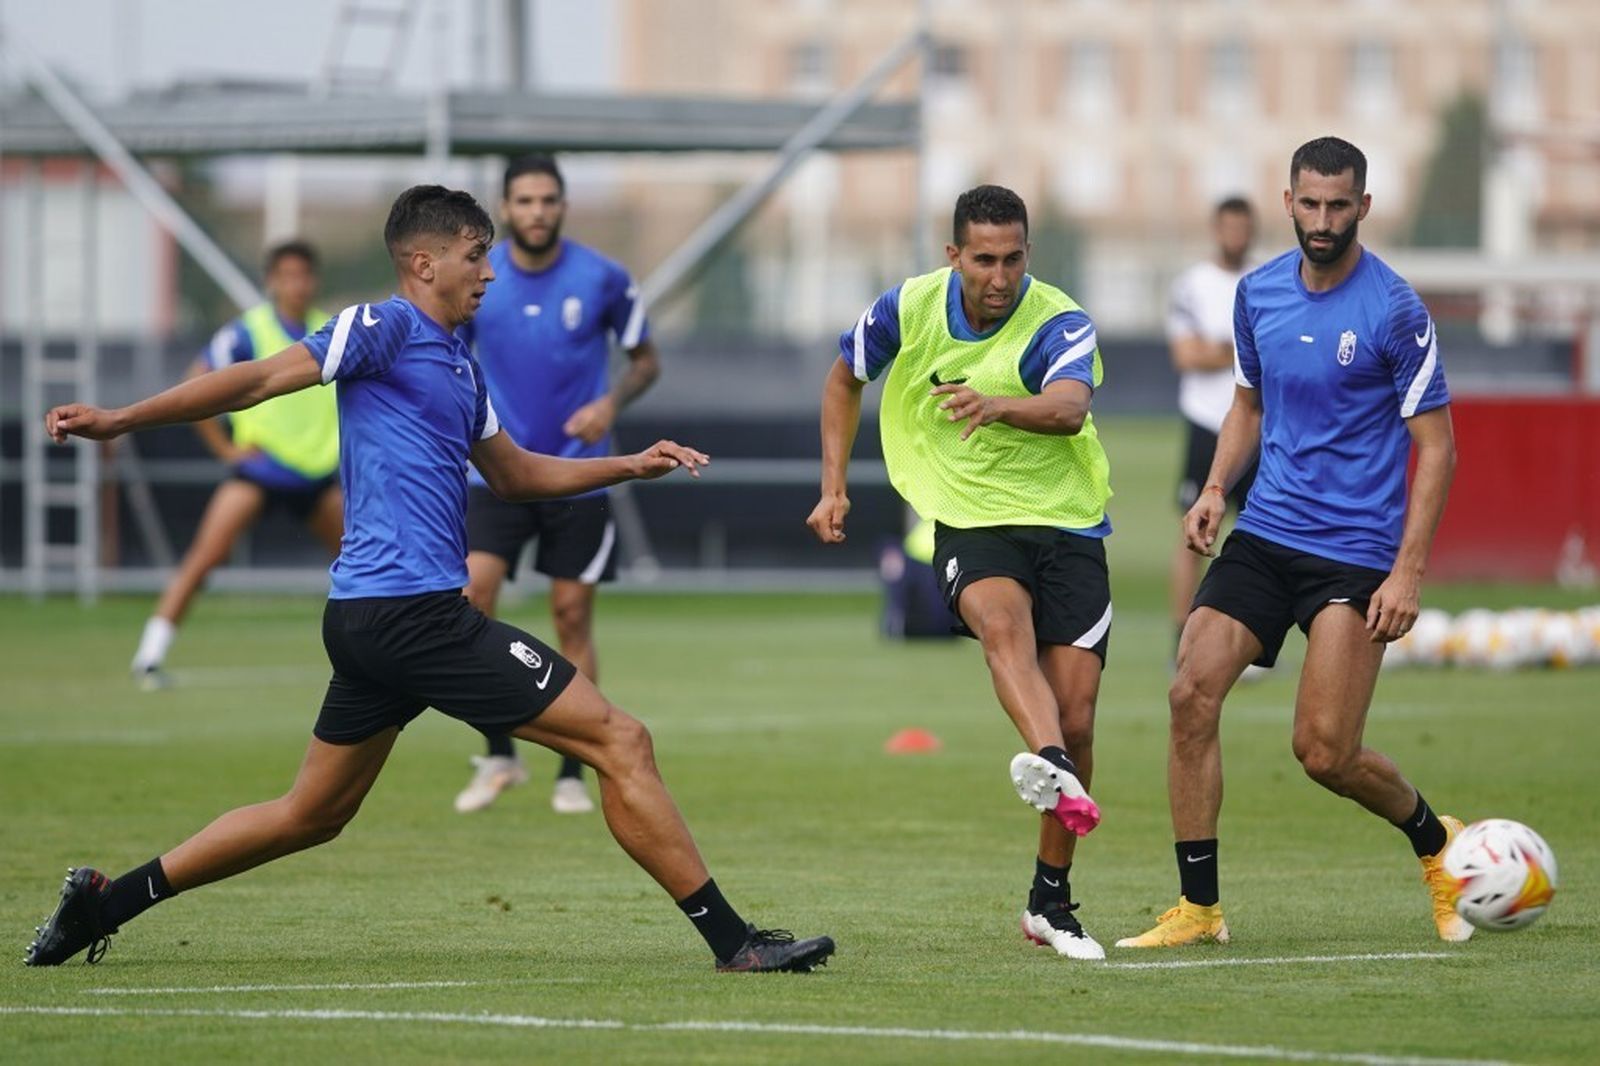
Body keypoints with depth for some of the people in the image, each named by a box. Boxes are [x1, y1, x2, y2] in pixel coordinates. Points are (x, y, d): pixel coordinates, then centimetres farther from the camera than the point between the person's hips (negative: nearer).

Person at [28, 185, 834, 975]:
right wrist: (118, 421, -13)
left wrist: (631, 465, 25)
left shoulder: (459, 368, 21)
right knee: (619, 741, -9)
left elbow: (515, 474, 33)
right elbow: (261, 379, -9)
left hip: (369, 618, 10)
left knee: (312, 814, 17)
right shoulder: (386, 329, -6)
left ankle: (104, 901, 21)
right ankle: (734, 943, -8)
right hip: (410, 610, -10)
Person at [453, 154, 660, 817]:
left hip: (579, 472, 0)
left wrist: (612, 403, -13)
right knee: (471, 595, -16)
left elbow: (645, 359, 6)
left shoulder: (603, 279, -5)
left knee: (573, 614, 1)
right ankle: (498, 755, -1)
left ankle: (572, 774, 12)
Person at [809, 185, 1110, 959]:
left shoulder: (1059, 323, -12)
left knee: (1075, 713, -5)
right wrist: (833, 487, 11)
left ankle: (1050, 901, 12)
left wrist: (1000, 406, -54)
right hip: (970, 524, 0)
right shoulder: (907, 309, -3)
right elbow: (845, 379, 17)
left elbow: (1069, 408, -34)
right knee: (1004, 622, -34)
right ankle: (1054, 769, -63)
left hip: (1066, 525, 0)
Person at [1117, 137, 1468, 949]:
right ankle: (1198, 905, -3)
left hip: (1356, 549, -5)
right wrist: (1215, 490, 5)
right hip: (1263, 536, 5)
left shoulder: (1394, 310, -11)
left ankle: (1435, 843, 22)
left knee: (1324, 752, -9)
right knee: (1192, 694, -12)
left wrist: (1408, 572, -15)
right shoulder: (1258, 293, 6)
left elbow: (1435, 445, -8)